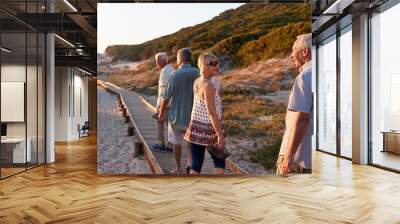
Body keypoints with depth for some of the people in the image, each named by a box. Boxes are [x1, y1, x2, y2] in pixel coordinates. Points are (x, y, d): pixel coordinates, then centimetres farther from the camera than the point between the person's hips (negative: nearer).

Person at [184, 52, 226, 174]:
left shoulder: (197, 82, 5)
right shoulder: (208, 85, -20)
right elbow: (212, 113, -23)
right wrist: (220, 135, -21)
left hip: (196, 127, 7)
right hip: (210, 129, -7)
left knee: (196, 164, 10)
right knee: (220, 163, 11)